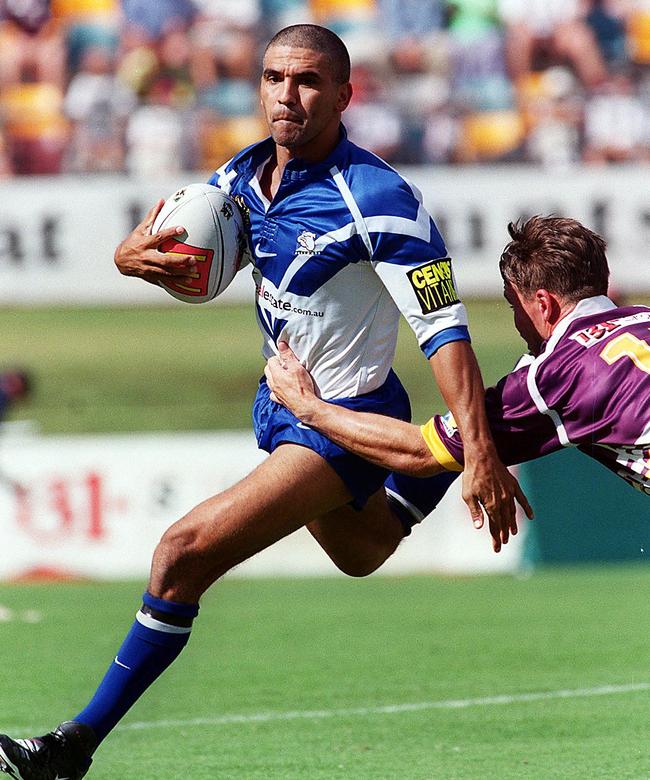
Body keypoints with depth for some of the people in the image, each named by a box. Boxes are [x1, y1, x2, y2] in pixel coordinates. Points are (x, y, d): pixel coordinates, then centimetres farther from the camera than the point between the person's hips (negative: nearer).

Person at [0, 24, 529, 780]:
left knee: (186, 553, -18)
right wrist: (135, 254, -19)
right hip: (282, 402, 8)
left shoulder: (376, 199, -26)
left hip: (342, 425, -8)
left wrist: (482, 457, -35)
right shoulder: (244, 177, -5)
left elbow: (444, 329, -27)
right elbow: (138, 248, 7)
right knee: (361, 555, 30)